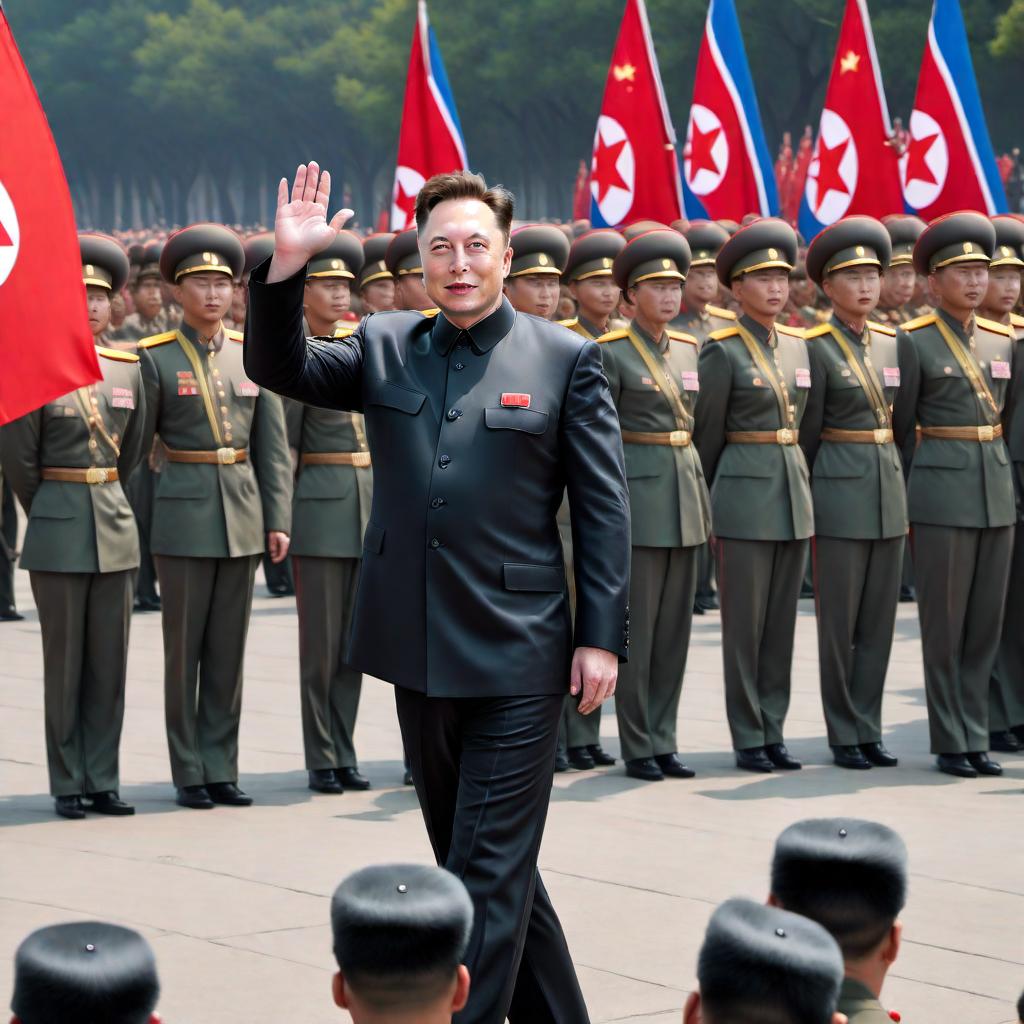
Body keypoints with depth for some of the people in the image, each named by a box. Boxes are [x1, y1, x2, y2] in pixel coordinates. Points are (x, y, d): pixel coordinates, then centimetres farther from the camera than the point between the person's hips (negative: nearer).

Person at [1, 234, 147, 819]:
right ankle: (68, 785, 8)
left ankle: (103, 781, 12)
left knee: (110, 661, 6)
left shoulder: (128, 369, 7)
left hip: (116, 528, 4)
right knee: (65, 662, 1)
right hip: (59, 533, -4)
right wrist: (51, 516, 8)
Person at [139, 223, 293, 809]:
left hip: (242, 518, 3)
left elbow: (274, 447, 7)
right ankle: (189, 775, 10)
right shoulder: (157, 359, -4)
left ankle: (221, 769, 15)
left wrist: (278, 520, 2)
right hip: (184, 518, -3)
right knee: (184, 649, 3)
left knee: (230, 650, 8)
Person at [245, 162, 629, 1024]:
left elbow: (603, 508, -3)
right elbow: (279, 368, 0)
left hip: (516, 660, -5)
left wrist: (602, 634, -8)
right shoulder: (384, 347, 9)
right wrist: (287, 267, -15)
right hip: (420, 654, 5)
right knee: (472, 862, 16)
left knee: (489, 874, -4)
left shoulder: (566, 359, -2)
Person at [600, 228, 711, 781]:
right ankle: (637, 747, 4)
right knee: (637, 626, -3)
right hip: (637, 496, -6)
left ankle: (663, 740, 13)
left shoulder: (688, 350, 12)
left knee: (675, 626, 7)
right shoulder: (611, 353, -7)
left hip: (686, 497, 6)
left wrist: (704, 502, 16)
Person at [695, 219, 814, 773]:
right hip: (745, 498, -6)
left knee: (782, 621, 8)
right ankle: (747, 739, 5)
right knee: (744, 622, -1)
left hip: (793, 495, 6)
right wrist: (710, 508, 4)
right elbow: (709, 435, -2)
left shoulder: (798, 345, 10)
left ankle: (772, 732, 14)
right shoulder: (722, 351, -7)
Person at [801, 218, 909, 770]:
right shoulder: (816, 348, -7)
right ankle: (844, 735, 9)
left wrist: (907, 494, 12)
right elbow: (808, 432, -3)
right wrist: (804, 497, 2)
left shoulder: (895, 344, 9)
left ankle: (868, 730, 15)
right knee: (839, 621, 1)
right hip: (840, 497, -5)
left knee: (879, 621, 8)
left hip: (890, 495, 5)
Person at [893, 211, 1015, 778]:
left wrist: (990, 466, 17)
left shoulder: (1001, 341, 10)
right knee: (944, 626, 0)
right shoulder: (915, 343, -5)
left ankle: (976, 738, 13)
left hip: (997, 493, 5)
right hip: (941, 498, -5)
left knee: (986, 625, 7)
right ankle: (950, 744, 7)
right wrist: (907, 499, 4)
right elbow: (900, 427, 1)